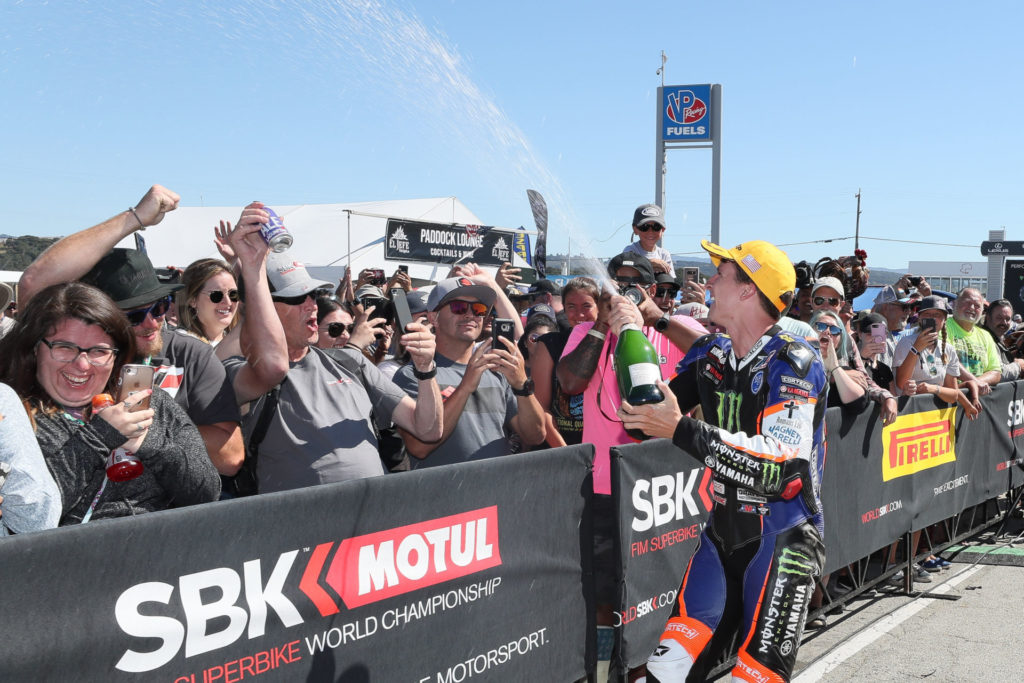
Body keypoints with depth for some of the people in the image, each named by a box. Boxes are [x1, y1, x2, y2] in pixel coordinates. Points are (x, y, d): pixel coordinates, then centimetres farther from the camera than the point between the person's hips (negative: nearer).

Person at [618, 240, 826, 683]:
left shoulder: (794, 364, -15)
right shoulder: (710, 354, 6)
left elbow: (779, 465, -27)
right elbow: (648, 423, 12)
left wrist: (682, 430, -30)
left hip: (781, 538, -5)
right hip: (721, 531, 5)